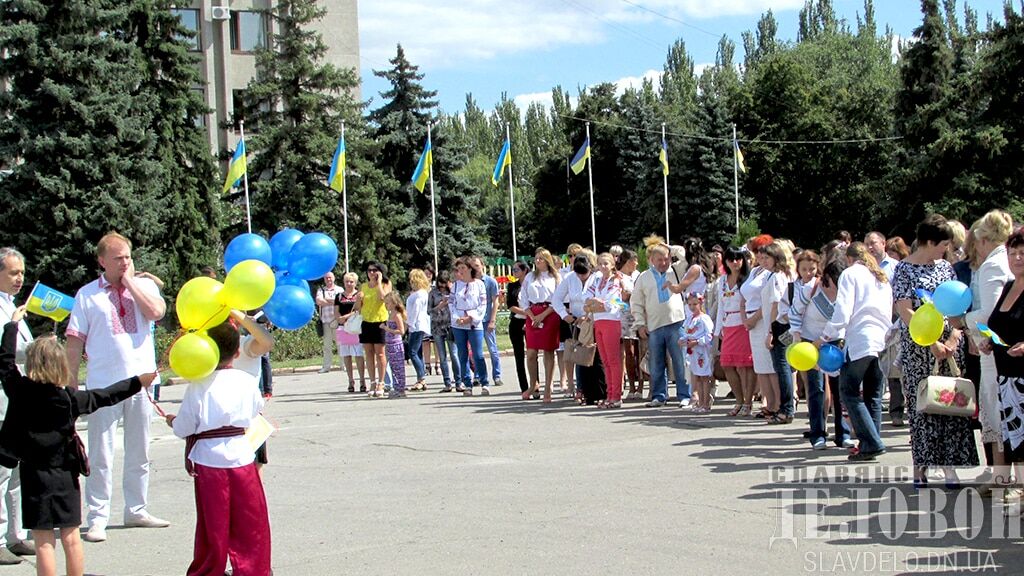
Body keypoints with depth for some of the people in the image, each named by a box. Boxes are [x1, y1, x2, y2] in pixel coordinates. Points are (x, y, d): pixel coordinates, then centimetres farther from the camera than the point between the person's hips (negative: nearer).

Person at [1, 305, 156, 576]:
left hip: (35, 475, -2)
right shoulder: (70, 398, -5)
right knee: (71, 538, 12)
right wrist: (138, 382, 18)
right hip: (65, 474, 2)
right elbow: (104, 396, 6)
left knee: (44, 543, 0)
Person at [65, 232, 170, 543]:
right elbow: (75, 340, 2)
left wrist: (130, 281, -7)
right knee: (101, 456, -1)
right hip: (103, 385, -2)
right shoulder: (87, 294, 2)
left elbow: (156, 312, -14)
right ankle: (97, 519, 5)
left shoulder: (144, 286, 7)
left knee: (139, 453, 13)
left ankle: (136, 510, 25)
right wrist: (71, 382, -1)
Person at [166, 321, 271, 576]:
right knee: (251, 518, 11)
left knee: (213, 520, 9)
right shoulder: (248, 382, -3)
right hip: (241, 454, 1)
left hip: (208, 458, -1)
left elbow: (184, 428, -5)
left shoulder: (198, 386, -10)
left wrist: (172, 421, 16)